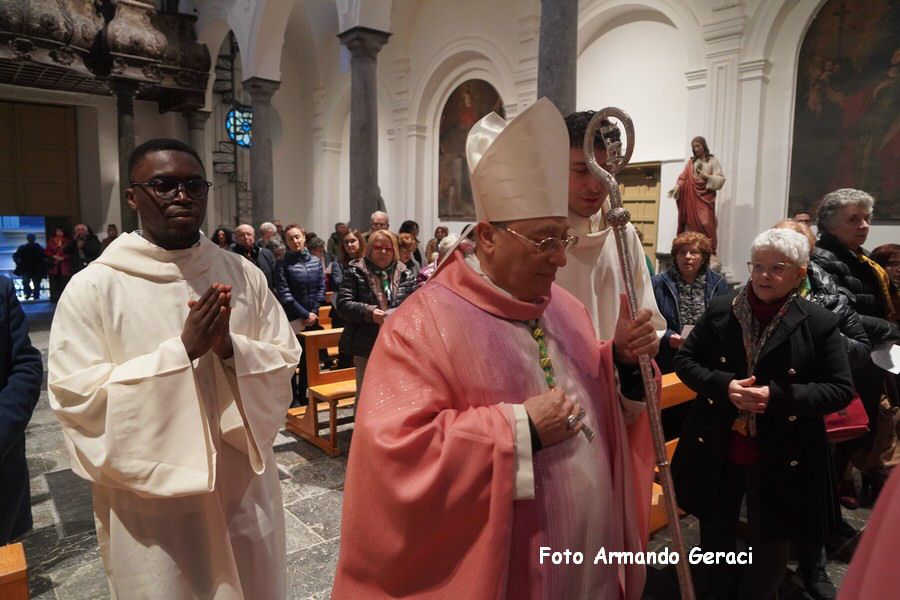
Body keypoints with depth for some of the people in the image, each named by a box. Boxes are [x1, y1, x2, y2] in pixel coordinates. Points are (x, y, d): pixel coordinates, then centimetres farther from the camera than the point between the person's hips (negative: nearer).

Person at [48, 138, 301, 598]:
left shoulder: (244, 275, -1)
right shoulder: (92, 287, -9)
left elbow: (285, 361, -1)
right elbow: (74, 395, -14)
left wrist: (231, 349, -20)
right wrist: (182, 350, -22)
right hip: (150, 503, -2)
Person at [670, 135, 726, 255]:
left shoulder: (713, 161, 6)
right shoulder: (691, 162, 14)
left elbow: (721, 179, 0)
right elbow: (683, 178, 3)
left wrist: (706, 176, -13)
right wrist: (677, 187, -15)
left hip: (705, 197, -3)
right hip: (692, 198, 3)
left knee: (706, 223, -13)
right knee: (691, 223, 1)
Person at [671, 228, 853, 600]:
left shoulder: (819, 324, -8)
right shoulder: (720, 311, -3)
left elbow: (840, 390, -8)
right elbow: (684, 360, 0)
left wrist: (776, 396, -23)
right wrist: (724, 385, -18)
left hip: (781, 460, -2)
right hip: (716, 451, 2)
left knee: (771, 545, 16)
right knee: (715, 535, 21)